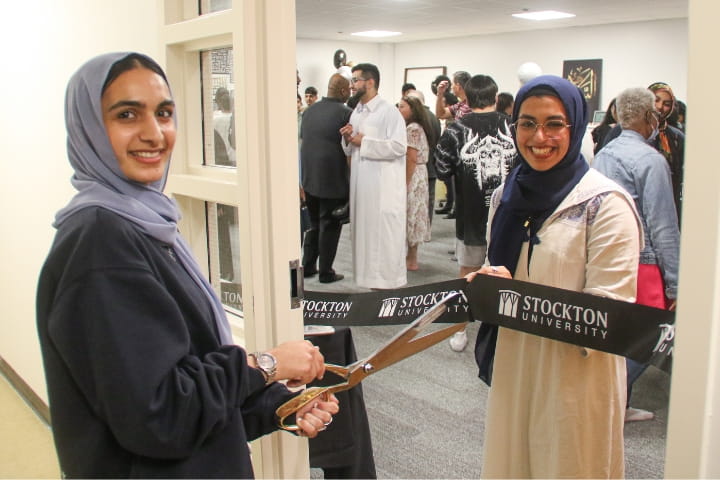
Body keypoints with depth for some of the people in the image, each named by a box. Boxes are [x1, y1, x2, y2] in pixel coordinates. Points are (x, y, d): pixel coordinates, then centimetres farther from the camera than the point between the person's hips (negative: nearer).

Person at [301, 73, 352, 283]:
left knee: (314, 224, 19)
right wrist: (351, 180, 0)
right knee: (330, 226, 5)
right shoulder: (345, 113, -12)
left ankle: (307, 266, 24)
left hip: (309, 178, 6)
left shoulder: (309, 111, 7)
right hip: (333, 180, -6)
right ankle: (326, 272, 11)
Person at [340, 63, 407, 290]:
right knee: (365, 232, 11)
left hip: (383, 185, -8)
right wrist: (348, 139, 0)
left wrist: (364, 142, -14)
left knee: (384, 234, -4)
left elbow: (399, 145, -20)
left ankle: (389, 282, 7)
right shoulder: (356, 112, 16)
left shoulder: (388, 111, -9)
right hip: (361, 183, 8)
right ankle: (372, 279, 21)